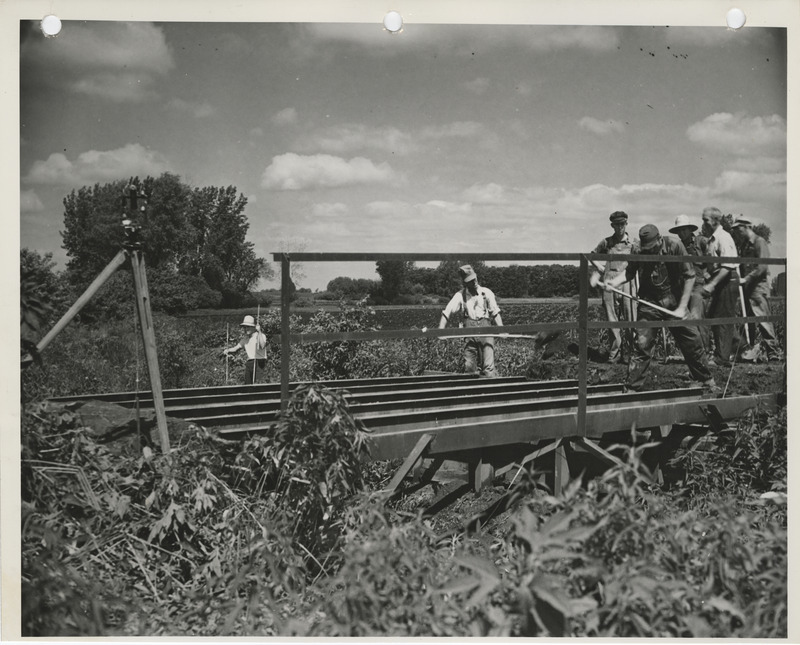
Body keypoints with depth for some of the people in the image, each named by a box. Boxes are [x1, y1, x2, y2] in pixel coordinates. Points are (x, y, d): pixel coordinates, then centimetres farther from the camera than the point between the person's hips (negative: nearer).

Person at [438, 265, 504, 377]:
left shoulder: (486, 293, 7)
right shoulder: (460, 296, 7)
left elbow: (495, 313, 11)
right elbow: (446, 314, 5)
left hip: (486, 331, -1)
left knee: (488, 367, -11)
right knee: (470, 368, -1)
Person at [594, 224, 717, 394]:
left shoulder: (674, 246, -14)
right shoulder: (637, 251, -9)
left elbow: (689, 276, -9)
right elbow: (629, 272, 7)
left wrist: (682, 307, -12)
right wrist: (613, 282, -14)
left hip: (674, 302, 0)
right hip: (649, 303, 0)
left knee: (692, 342, 5)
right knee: (642, 345, -7)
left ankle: (707, 382, 23)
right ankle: (631, 388, 1)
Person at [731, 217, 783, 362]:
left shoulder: (759, 242, -7)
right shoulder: (743, 245, 18)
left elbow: (762, 266, -17)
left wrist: (746, 279, -22)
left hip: (758, 284, -8)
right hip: (747, 285, 9)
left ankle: (774, 352, -10)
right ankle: (751, 348, 12)